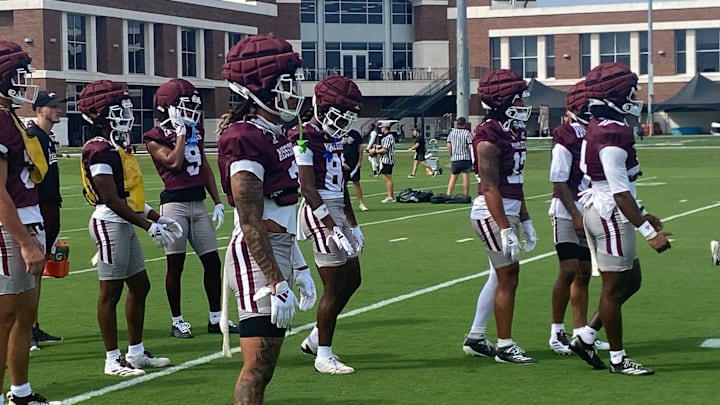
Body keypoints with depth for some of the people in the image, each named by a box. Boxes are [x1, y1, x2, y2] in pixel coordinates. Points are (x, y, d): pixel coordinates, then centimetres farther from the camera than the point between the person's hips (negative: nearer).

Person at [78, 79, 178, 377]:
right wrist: (149, 226, -18)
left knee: (140, 286, 14)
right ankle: (113, 360, 7)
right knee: (111, 291, -2)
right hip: (109, 224, -10)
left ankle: (136, 352, 24)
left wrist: (157, 218, 13)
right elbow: (112, 200, -21)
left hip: (124, 225, 10)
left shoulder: (116, 146, 13)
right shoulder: (100, 150, -17)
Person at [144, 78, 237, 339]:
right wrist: (181, 134, -11)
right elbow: (174, 162, -19)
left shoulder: (196, 131, 13)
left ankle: (215, 318, 17)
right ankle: (177, 320, 10)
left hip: (199, 203, 6)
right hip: (175, 203, -6)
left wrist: (218, 202, 13)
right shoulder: (156, 138, -6)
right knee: (175, 264, 0)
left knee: (212, 261, 7)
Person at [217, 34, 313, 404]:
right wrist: (276, 283, -20)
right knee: (257, 367, -6)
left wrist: (298, 268, 21)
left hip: (278, 252, 10)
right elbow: (252, 225, -19)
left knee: (264, 366, 14)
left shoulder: (274, 133, 11)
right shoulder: (246, 141, -18)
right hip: (257, 259, -10)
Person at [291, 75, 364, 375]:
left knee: (352, 280, 15)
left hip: (336, 211, 10)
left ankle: (315, 339, 27)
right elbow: (308, 189, -19)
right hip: (319, 213, -10)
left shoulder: (333, 137, 13)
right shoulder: (306, 137, -16)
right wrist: (333, 229, -21)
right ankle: (324, 356, 8)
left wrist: (353, 225, 20)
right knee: (334, 287, -4)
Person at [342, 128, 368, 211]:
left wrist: (360, 161, -1)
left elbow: (360, 147, 6)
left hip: (355, 163, 0)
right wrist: (343, 163, -8)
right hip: (344, 164, 0)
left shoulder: (355, 134, 3)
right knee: (343, 183, 5)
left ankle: (361, 203, 3)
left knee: (356, 183, 2)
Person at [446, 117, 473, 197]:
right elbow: (471, 147, -11)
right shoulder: (467, 133, -5)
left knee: (453, 178, 10)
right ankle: (466, 196, 1)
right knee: (466, 177, 0)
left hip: (454, 158, 4)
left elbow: (448, 146, 6)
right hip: (466, 158, -4)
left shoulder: (452, 133, 7)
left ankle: (448, 194, 3)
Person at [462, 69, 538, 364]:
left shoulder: (514, 133, 11)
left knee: (500, 275, 15)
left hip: (509, 210, 10)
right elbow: (491, 188, -20)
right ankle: (505, 346, 7)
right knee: (509, 277, -3)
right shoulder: (489, 137, -18)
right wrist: (506, 230, -23)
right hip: (492, 212, -10)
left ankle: (475, 338, 25)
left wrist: (525, 221, 19)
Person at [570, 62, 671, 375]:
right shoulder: (612, 136, -21)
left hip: (599, 211, 10)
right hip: (612, 217, -10)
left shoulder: (598, 130, 11)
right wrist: (648, 232, -23)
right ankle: (618, 359, 12)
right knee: (615, 287, 1)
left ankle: (586, 338, 20)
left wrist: (642, 215, 23)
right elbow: (620, 193, -24)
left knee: (631, 280, 18)